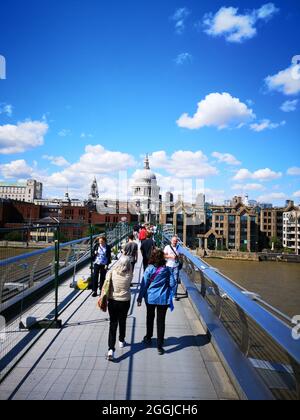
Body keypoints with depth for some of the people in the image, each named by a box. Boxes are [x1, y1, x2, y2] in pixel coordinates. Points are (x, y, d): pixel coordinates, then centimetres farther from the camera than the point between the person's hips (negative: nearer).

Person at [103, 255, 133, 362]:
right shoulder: (129, 275, -15)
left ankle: (111, 349, -6)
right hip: (125, 301, 0)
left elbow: (106, 287, -13)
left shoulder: (111, 273, -14)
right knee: (122, 322, 22)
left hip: (112, 301, 0)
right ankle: (121, 341, 42)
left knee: (113, 323, 4)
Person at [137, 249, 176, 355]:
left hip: (150, 298, 0)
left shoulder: (149, 269, -11)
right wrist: (170, 296, 11)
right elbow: (172, 284, -6)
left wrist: (140, 298, 1)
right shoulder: (167, 269, -7)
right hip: (163, 299, 0)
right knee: (161, 321, 7)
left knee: (150, 318, 22)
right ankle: (159, 345, 10)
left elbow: (144, 284, -8)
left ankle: (148, 338, 38)